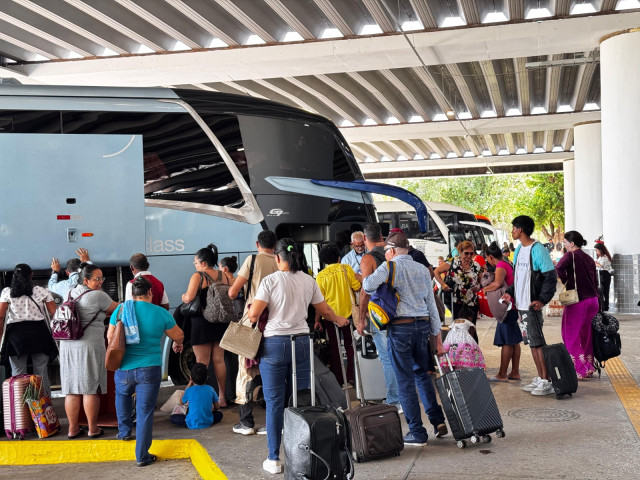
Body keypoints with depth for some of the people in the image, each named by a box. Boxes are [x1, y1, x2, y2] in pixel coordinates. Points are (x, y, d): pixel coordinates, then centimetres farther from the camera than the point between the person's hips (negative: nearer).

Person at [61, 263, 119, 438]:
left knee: (72, 389, 9)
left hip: (68, 345, 6)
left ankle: (73, 428, 15)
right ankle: (93, 429, 7)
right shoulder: (98, 296, -8)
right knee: (91, 389, 1)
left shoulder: (72, 293, 13)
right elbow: (117, 309, 5)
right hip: (90, 345, -6)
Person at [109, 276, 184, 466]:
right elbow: (179, 336, 5)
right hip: (149, 370, -3)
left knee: (122, 394, 34)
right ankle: (142, 456, 8)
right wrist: (178, 343, 28)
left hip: (124, 368, 3)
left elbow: (110, 336, 7)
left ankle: (124, 431, 38)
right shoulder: (160, 313, -7)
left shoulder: (120, 309, -1)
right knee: (145, 411, 4)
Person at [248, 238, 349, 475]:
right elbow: (325, 310, 15)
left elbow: (254, 314, -12)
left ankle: (274, 459, 7)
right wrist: (339, 320, 36)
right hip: (302, 342, 4)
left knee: (275, 402, 3)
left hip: (275, 343, -3)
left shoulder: (271, 280, -7)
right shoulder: (309, 281, 6)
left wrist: (251, 316, 12)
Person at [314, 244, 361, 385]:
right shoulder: (346, 269, -5)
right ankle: (351, 377, 12)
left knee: (334, 347, 10)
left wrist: (317, 320, 2)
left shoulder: (321, 276, -5)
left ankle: (338, 379, 13)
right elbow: (358, 288, -4)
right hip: (348, 313, 0)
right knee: (350, 345, 13)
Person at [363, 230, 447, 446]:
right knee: (422, 374, 20)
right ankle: (438, 420, 14)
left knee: (405, 380, 2)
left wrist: (364, 280, 2)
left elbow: (369, 285, -23)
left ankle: (417, 432, 5)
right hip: (423, 325, 6)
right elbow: (431, 304, 14)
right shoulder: (423, 270, 13)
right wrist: (438, 336, 18)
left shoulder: (390, 266, -5)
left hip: (400, 327, -6)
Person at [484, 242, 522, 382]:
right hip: (514, 306, 10)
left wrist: (485, 289, -13)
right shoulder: (508, 264, 15)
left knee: (506, 342, -5)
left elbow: (497, 284, -29)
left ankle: (502, 374, -1)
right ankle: (515, 373, 17)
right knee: (514, 341, 12)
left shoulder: (500, 267, -14)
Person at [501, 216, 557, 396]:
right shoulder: (519, 250, 14)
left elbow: (551, 276, -14)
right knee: (532, 342, 13)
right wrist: (510, 293, 9)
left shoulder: (538, 250, -13)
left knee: (537, 342, -6)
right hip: (521, 304, 9)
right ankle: (540, 378, 21)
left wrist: (542, 299, -22)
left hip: (532, 305, -9)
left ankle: (547, 381, -1)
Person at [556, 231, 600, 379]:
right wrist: (597, 303, 19)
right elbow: (595, 282, 15)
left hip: (577, 301, -7)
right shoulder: (589, 259, 12)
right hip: (593, 300, 7)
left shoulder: (570, 256, -8)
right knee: (586, 335, 17)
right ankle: (589, 368, 23)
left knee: (571, 336, 2)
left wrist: (565, 281, -8)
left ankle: (579, 370, 1)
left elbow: (558, 269, -28)